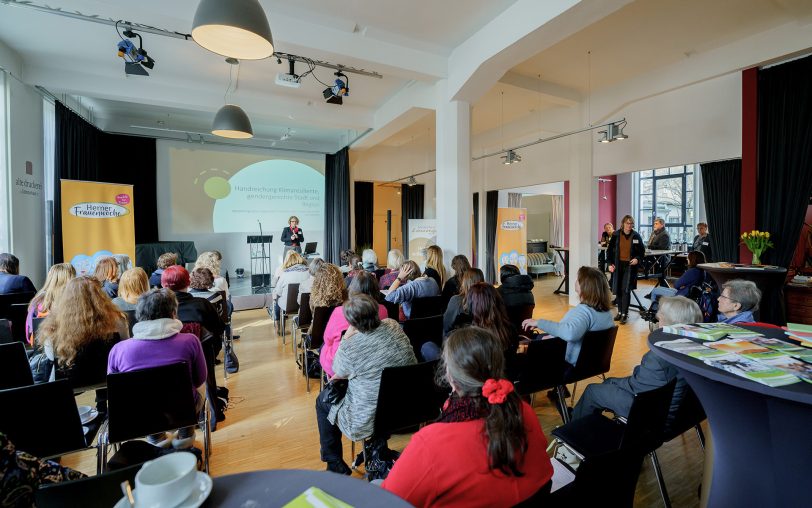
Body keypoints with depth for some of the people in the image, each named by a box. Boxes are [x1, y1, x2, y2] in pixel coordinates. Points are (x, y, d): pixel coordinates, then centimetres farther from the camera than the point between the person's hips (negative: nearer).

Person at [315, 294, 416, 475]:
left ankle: (335, 465, 32)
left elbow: (338, 375, -4)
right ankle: (379, 446, 36)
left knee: (322, 401, 20)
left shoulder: (349, 348, -27)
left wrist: (347, 336, -9)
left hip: (367, 423, -5)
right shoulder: (393, 326, -12)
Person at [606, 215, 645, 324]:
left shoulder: (636, 236, 0)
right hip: (618, 265, 2)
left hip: (630, 266, -2)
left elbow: (642, 251, 8)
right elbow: (609, 250, 4)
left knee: (626, 290, -7)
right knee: (618, 290, 9)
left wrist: (637, 259, -12)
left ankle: (625, 314, 0)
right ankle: (620, 312, 23)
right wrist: (610, 263, -5)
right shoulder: (616, 235, 0)